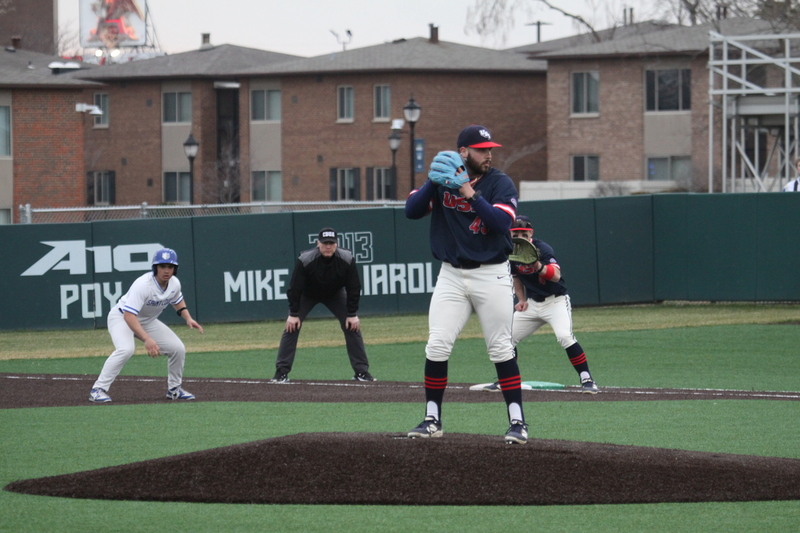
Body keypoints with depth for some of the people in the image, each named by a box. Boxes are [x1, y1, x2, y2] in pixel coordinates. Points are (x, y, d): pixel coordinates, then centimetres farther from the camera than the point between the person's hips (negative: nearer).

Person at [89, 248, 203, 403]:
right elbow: (129, 316, -42)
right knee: (125, 349, -34)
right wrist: (147, 339, -52)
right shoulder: (143, 285, -34)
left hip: (148, 321, 7)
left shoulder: (174, 284, -10)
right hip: (121, 318, -7)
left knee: (178, 348, -2)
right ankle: (98, 390, -28)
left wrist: (188, 318, -3)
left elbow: (177, 301, 15)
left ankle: (174, 389, 19)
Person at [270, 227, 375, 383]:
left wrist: (352, 314, -17)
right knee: (291, 327, -14)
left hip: (335, 294, 1)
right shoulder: (305, 260, -33)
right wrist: (293, 314, -22)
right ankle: (281, 372, -9)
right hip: (307, 294, -1)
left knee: (352, 326, -8)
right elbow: (295, 288, -23)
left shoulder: (347, 260, -28)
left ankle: (361, 371, 1)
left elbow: (353, 288, -17)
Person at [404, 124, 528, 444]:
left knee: (500, 349, -3)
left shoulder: (500, 184, -4)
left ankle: (517, 421, 2)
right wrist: (434, 181, -19)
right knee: (437, 347, -4)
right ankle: (432, 419, 6)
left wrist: (469, 192, -25)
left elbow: (502, 222, -20)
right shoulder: (441, 181, 5)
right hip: (451, 275, 2)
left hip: (491, 274, -2)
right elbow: (411, 210, -5)